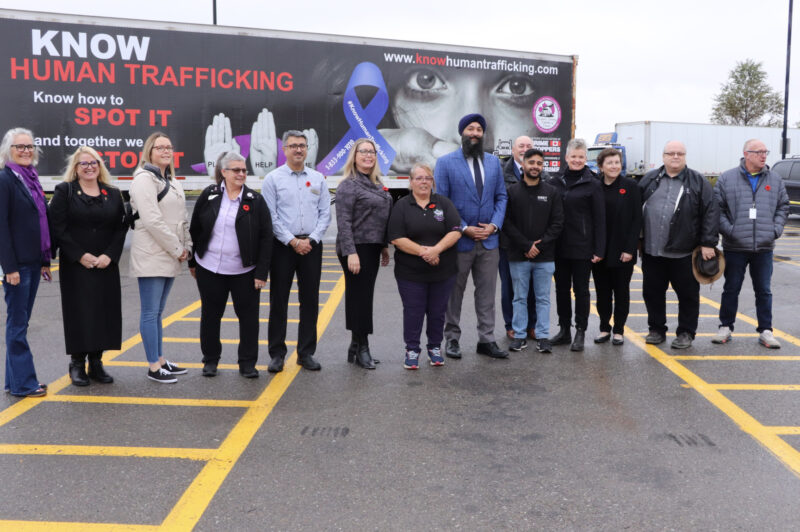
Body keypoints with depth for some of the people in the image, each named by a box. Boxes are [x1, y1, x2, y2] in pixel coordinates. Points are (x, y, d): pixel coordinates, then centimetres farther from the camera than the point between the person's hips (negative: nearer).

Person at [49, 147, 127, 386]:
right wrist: (80, 255, -14)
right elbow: (58, 228, -5)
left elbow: (121, 227, 5)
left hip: (106, 266, 3)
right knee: (78, 312, -1)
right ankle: (77, 364, 11)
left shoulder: (113, 194, 10)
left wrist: (109, 255, -9)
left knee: (104, 311, 3)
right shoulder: (64, 192, 2)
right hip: (75, 266, -3)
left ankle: (96, 362, 15)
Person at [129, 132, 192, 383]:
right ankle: (154, 367, 2)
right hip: (151, 256, -8)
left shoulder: (171, 180, 18)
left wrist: (186, 247, 7)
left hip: (170, 256, 8)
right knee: (151, 312, -3)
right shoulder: (144, 178, -9)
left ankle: (161, 361, 21)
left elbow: (180, 218, 21)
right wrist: (177, 249, -14)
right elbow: (152, 220, -18)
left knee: (157, 312, 15)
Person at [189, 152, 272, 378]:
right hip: (209, 269, 1)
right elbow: (194, 230, 8)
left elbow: (266, 238, -5)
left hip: (244, 272, -1)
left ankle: (247, 363, 16)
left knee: (248, 316, 3)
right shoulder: (209, 195, 1)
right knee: (210, 315, 11)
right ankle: (210, 360, 27)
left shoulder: (255, 200, -3)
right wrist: (192, 262, 9)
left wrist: (262, 272, -9)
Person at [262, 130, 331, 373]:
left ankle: (306, 353, 17)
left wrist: (311, 239, -7)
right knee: (278, 300, 2)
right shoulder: (273, 179, 0)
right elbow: (270, 216, -5)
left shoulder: (318, 179, 9)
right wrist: (293, 241, -11)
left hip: (311, 245, 3)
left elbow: (325, 213, 6)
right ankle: (277, 353, 11)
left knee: (310, 300, 6)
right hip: (282, 246, -3)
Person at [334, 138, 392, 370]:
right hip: (356, 249, -8)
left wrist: (384, 246, 18)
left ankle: (356, 346, 22)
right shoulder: (349, 185, -10)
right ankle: (362, 349, 6)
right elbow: (344, 222, -17)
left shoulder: (377, 184, 15)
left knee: (364, 297, 13)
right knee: (359, 297, -3)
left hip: (372, 249, 8)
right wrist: (350, 253, -23)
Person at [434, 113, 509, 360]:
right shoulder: (445, 162, -3)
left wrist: (494, 225, -5)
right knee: (454, 293, 8)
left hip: (488, 240, 4)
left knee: (486, 293, 7)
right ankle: (452, 339, 20)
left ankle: (486, 340, 16)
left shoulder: (493, 162, 11)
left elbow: (501, 197, 11)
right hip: (459, 241, -4)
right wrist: (463, 228, -13)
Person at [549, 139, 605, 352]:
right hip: (559, 246, 4)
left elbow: (599, 218, -5)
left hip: (582, 247, -4)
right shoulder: (555, 183, 7)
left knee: (581, 289, 4)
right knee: (561, 288, 10)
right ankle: (564, 330, 21)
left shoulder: (592, 184, -3)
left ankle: (580, 332, 12)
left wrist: (599, 249, -9)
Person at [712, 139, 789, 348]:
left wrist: (776, 229, 1)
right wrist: (728, 230, -11)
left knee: (764, 291, 8)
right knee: (731, 289, 7)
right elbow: (717, 208, -1)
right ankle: (725, 327, 19)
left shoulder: (775, 180, 9)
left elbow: (783, 206, 15)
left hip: (764, 247, 2)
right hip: (735, 247, -2)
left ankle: (765, 331, 16)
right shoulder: (727, 178, 0)